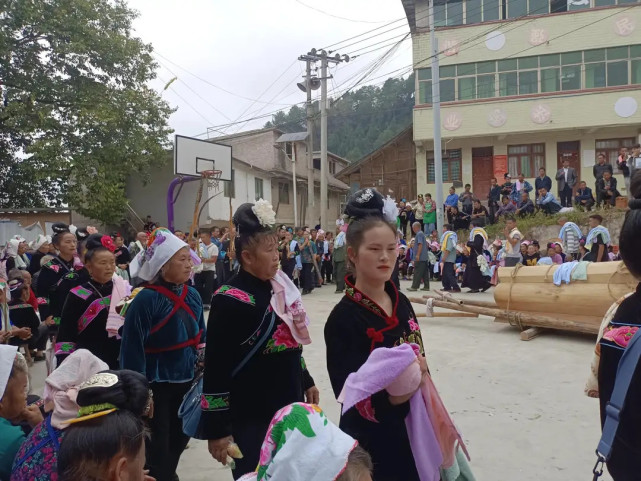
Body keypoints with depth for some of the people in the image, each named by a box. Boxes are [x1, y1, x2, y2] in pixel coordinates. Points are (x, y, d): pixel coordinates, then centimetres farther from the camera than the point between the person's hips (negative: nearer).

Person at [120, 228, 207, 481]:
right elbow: (132, 351, -17)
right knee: (157, 449, 10)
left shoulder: (192, 295, 0)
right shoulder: (145, 300, -19)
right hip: (156, 386, -6)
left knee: (179, 440, 22)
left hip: (187, 382, 6)